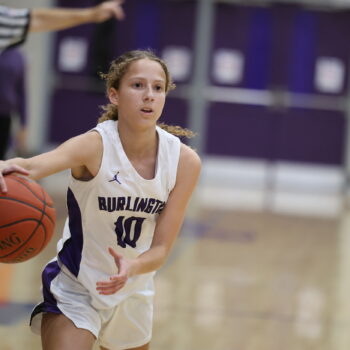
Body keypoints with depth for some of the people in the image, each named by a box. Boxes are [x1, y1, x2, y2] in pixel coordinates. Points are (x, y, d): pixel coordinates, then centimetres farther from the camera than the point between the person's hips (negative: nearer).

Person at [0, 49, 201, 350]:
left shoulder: (185, 161, -15)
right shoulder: (96, 145, -24)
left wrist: (131, 268, -36)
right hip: (75, 290, -4)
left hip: (133, 293, 4)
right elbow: (34, 165, -46)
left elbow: (161, 249, -13)